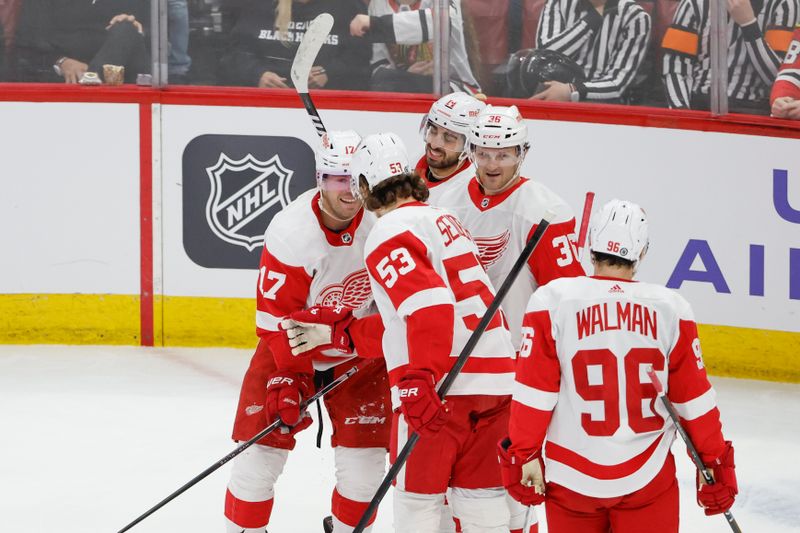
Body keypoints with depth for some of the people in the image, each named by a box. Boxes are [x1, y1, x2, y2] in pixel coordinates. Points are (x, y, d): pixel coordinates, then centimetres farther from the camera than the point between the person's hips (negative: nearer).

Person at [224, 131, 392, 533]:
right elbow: (277, 318, -20)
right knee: (260, 451, -6)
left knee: (364, 461, -2)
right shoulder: (290, 232, -25)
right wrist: (288, 380, -23)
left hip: (360, 354, 2)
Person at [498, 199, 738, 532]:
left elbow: (534, 391, -7)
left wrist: (523, 455, 2)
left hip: (570, 479, 0)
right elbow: (694, 400, 3)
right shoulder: (671, 309, -3)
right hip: (648, 479, 0)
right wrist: (716, 463, 13)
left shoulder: (553, 301, -7)